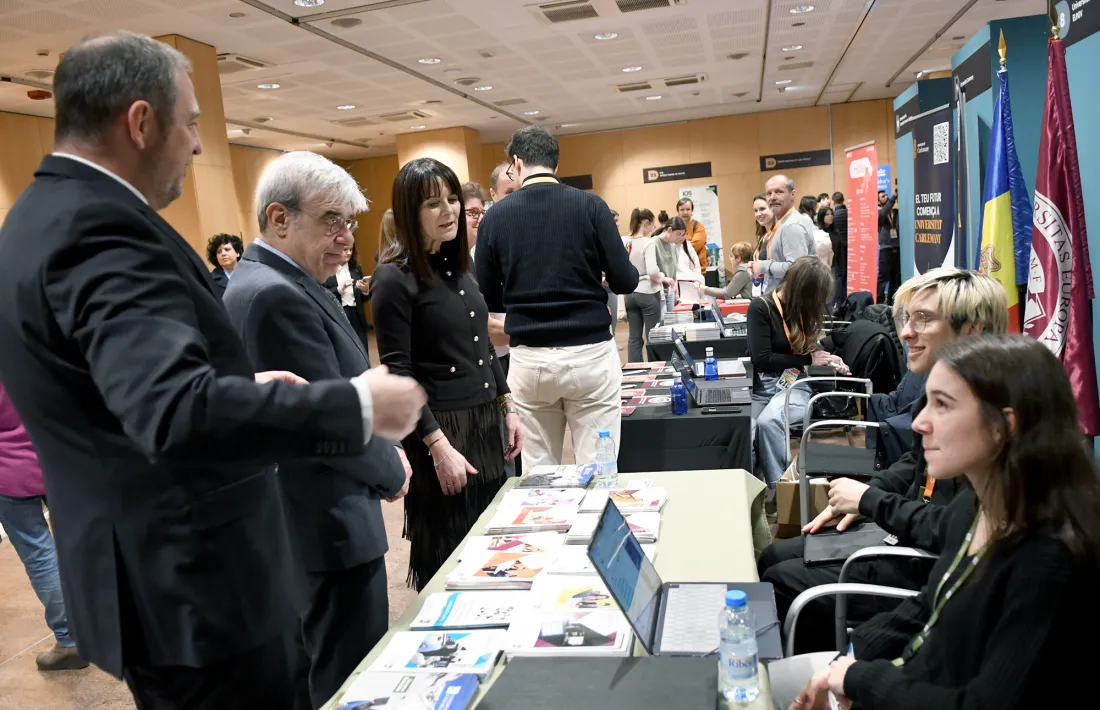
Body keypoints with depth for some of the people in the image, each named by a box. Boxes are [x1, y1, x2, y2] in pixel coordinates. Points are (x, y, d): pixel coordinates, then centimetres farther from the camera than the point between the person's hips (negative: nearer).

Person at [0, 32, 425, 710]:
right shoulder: (98, 226, -23)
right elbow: (178, 413, -37)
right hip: (192, 586, -10)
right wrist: (358, 405, -29)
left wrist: (243, 387, 13)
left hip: (158, 576, 10)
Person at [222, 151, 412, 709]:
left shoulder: (273, 281, 10)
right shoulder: (276, 295, -23)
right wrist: (392, 472, -6)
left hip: (302, 521, 11)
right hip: (330, 525, -11)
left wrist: (382, 454, 6)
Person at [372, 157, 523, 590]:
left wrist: (507, 408, 12)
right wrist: (438, 446, -19)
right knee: (449, 555, 7)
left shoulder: (458, 266, 9)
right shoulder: (394, 279, -14)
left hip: (486, 419, 7)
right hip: (442, 426, -7)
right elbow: (398, 375, -16)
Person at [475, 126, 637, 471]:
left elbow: (487, 298, 5)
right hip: (590, 353, -1)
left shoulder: (495, 216, 0)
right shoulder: (590, 206, -4)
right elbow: (625, 282, -6)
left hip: (529, 359, 2)